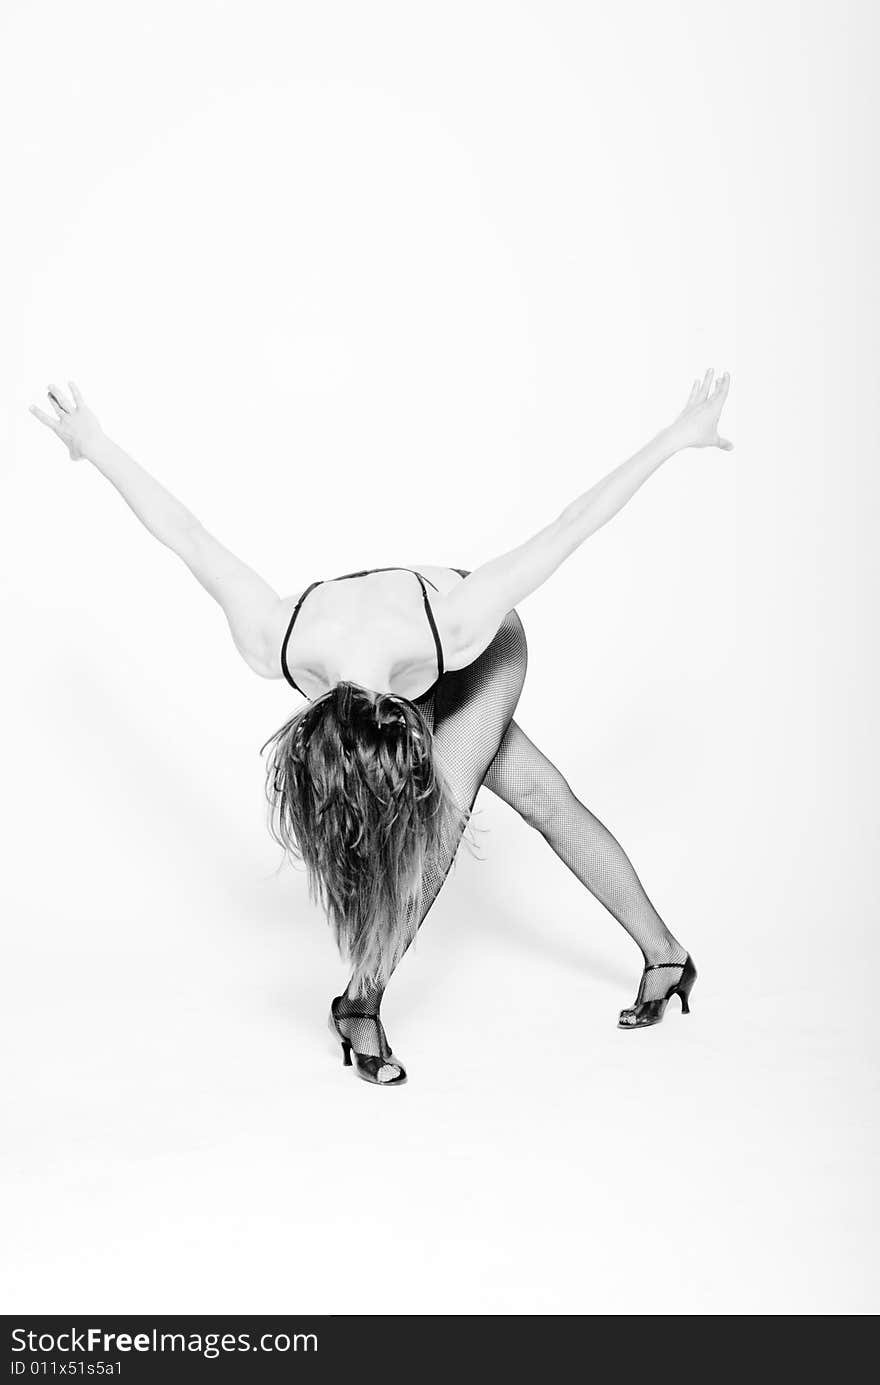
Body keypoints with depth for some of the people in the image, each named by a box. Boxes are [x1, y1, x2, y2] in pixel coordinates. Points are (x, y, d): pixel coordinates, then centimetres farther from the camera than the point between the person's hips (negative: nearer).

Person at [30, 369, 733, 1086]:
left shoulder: (459, 625, -48)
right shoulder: (273, 645, -39)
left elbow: (570, 528, -38)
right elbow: (187, 535, -26)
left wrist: (677, 438, -26)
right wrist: (96, 446, -12)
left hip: (486, 655, -2)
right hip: (431, 669, 3)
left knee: (441, 807, -28)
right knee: (555, 806, 2)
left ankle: (363, 1000, -18)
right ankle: (665, 955, 18)